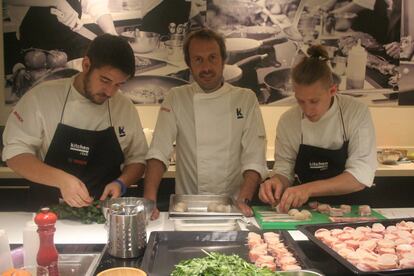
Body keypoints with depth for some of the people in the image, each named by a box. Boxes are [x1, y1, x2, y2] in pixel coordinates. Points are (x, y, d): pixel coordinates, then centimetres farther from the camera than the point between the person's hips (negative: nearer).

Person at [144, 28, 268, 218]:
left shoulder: (246, 99, 2)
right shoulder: (176, 99, 3)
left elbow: (254, 159, -4)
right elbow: (158, 152, -5)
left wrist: (243, 201, -18)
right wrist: (149, 200, -17)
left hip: (232, 206, 0)